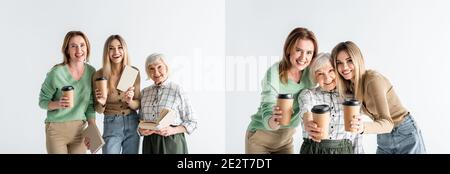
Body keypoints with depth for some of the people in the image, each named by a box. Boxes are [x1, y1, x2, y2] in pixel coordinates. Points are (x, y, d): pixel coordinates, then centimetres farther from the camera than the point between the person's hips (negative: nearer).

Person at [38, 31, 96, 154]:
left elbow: (90, 105, 6)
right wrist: (58, 104, -25)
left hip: (79, 129, 4)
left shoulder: (91, 72, -1)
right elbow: (42, 101, -5)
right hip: (56, 129, -4)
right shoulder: (57, 72, -13)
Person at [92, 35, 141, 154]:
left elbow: (138, 104, 2)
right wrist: (102, 103, -21)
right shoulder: (99, 75, -8)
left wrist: (130, 101, -19)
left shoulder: (134, 72, -4)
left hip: (133, 123, 2)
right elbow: (99, 110, 1)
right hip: (111, 125, -2)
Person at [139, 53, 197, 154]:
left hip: (172, 143, -4)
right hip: (149, 143, 4)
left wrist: (173, 130, -19)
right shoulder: (144, 92, 7)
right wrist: (141, 130, -6)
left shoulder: (177, 90, -7)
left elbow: (191, 123, -5)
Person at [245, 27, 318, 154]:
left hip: (287, 138, 4)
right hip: (261, 138, -4)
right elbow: (267, 110, -27)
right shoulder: (274, 73, -23)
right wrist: (273, 121, -52)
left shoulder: (311, 72, -10)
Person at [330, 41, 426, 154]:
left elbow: (387, 123, -34)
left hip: (405, 135, -6)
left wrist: (362, 127, -53)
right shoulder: (349, 85, -4)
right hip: (383, 140, 6)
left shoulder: (373, 79, -25)